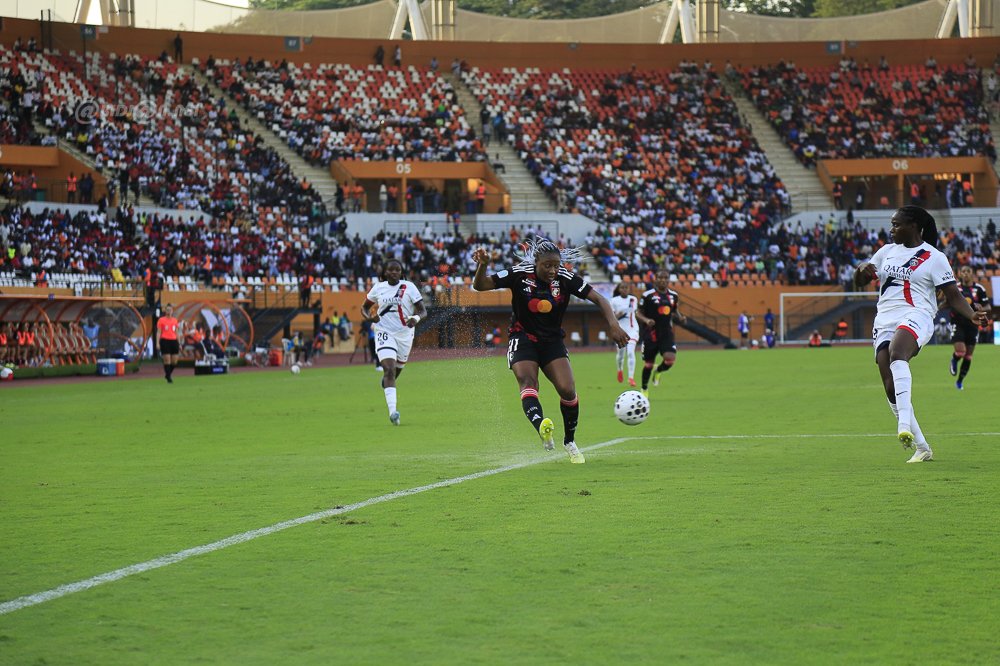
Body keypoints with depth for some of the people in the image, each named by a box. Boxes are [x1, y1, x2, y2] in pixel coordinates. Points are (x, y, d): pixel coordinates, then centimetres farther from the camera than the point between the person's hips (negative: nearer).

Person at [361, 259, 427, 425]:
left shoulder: (409, 287, -4)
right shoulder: (378, 288, 1)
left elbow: (423, 310, -6)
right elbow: (364, 307, 14)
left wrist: (416, 318, -30)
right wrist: (369, 317, -9)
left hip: (405, 334, 1)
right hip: (385, 333, -1)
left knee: (396, 370, 17)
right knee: (389, 369, -19)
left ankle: (386, 381, 57)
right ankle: (392, 411, -27)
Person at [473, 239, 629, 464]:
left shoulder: (565, 278, -11)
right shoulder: (520, 274, -14)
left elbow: (599, 299, -10)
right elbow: (480, 286, -12)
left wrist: (613, 325, -24)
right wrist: (482, 265, -33)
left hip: (553, 341, 2)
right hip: (523, 339, -2)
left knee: (568, 389, -13)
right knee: (527, 381, -29)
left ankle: (569, 442, 9)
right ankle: (541, 425, -55)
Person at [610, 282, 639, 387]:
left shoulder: (633, 299, 3)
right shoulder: (614, 301, -2)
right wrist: (617, 316, -16)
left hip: (632, 329, 0)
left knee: (630, 352, -17)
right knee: (621, 353, 11)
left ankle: (631, 377, -18)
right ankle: (619, 370, 44)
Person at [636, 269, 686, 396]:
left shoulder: (673, 295, 6)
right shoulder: (648, 295, -8)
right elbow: (638, 313, -3)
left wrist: (680, 317, 2)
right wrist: (646, 320, -22)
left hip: (667, 334, 3)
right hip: (651, 334, -3)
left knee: (670, 359, -20)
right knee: (648, 364, 5)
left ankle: (658, 371, 16)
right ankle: (644, 389, 29)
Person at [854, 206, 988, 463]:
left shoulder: (934, 257, 4)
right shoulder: (887, 251, 20)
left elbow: (953, 295, 2)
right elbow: (860, 282, 25)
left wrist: (971, 315, -17)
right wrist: (862, 269, 1)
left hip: (915, 318, -6)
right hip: (884, 322, 6)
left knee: (896, 354, -39)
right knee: (891, 387, -6)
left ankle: (905, 424, -51)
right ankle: (922, 449, 4)